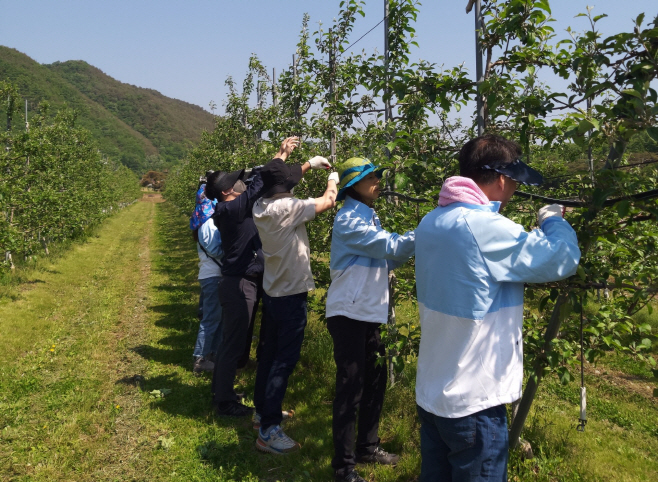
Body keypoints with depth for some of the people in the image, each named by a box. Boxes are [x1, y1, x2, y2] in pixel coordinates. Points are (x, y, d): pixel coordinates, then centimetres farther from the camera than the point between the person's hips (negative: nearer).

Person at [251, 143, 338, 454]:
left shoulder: (261, 206, 0)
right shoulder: (287, 208, -24)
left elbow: (280, 180, 19)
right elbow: (327, 202, -18)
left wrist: (309, 164, 19)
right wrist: (333, 179, 2)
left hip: (272, 291, 9)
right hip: (291, 294, -9)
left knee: (270, 352, 20)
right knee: (285, 360, -3)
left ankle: (263, 411, 36)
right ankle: (268, 431, 2)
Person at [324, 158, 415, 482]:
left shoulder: (368, 217, 14)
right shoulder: (349, 220, -14)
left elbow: (386, 259, 13)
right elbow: (390, 247, -19)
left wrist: (414, 244, 0)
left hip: (369, 313, 9)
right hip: (349, 315, -9)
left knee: (375, 381, 16)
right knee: (351, 389, -3)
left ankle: (367, 447, 32)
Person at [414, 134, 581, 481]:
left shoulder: (430, 223, 3)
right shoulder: (485, 228, -24)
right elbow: (562, 258, -16)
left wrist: (538, 229, 11)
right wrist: (552, 220, 3)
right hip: (472, 401, -8)